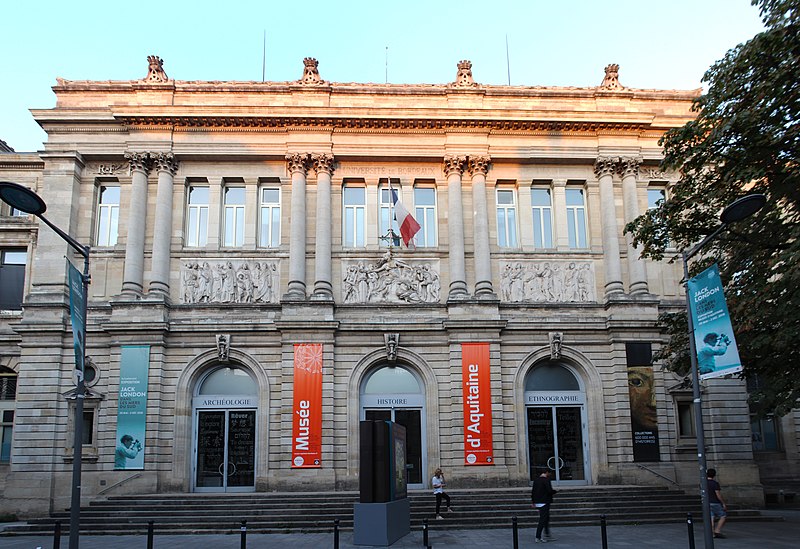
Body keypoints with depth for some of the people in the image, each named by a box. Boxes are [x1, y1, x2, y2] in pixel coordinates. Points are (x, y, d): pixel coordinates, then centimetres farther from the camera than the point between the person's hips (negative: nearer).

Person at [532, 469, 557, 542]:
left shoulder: (536, 479, 10)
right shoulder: (546, 480, -15)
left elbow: (533, 491, 13)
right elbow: (550, 491, -21)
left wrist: (533, 501, 18)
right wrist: (555, 491, 1)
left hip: (538, 503, 8)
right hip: (544, 502, -8)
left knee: (546, 518, 20)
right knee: (542, 520, -4)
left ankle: (547, 535, 27)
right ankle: (538, 538, -3)